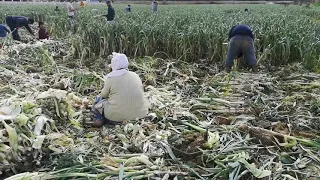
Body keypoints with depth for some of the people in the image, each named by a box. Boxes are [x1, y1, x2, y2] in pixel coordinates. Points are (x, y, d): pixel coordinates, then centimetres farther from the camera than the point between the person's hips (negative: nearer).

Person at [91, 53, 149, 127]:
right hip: (139, 114, 3)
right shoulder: (135, 76, 4)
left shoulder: (111, 78, -8)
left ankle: (99, 120, 5)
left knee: (99, 99, 20)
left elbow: (103, 95, 4)